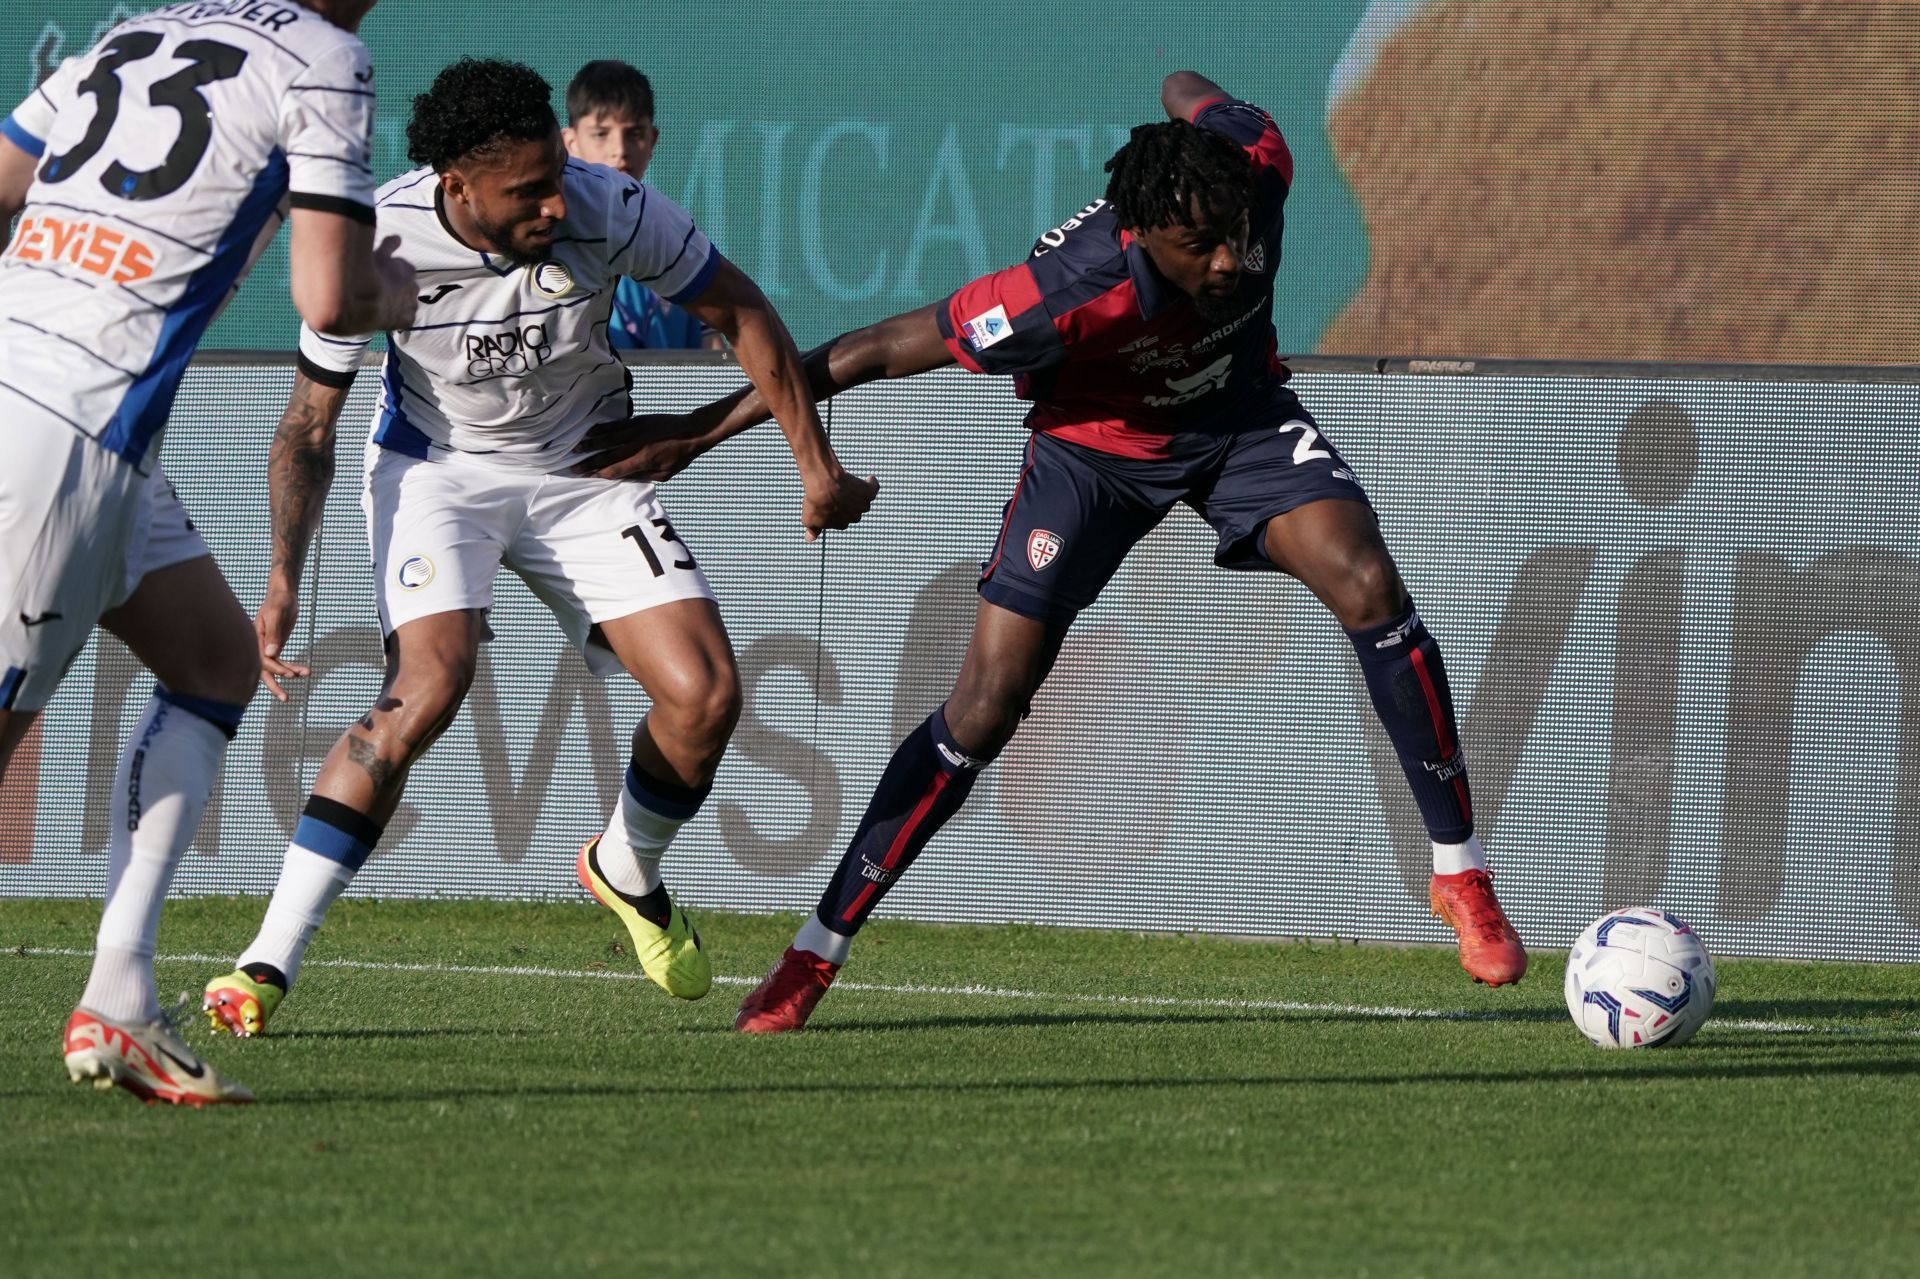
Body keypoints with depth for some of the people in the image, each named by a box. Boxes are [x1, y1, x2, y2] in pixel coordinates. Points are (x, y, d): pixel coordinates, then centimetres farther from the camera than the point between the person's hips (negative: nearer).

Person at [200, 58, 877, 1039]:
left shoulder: (611, 211, -24)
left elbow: (738, 313, -5)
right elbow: (310, 422, -12)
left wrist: (818, 466, -1)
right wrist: (283, 580, -21)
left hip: (584, 468, 3)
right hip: (435, 468, -3)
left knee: (705, 694, -11)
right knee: (429, 685, -28)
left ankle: (627, 872, 24)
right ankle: (267, 965, -26)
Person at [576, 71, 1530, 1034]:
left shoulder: (1254, 166, -30)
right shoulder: (1068, 294, -40)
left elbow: (1186, 88, -4)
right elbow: (879, 350, -31)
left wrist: (1183, 88, 22)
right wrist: (693, 434, -26)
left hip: (1238, 416, 3)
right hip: (1095, 447, -3)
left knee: (1371, 591, -19)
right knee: (985, 707, -9)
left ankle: (1459, 875, -5)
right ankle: (817, 952, 4)